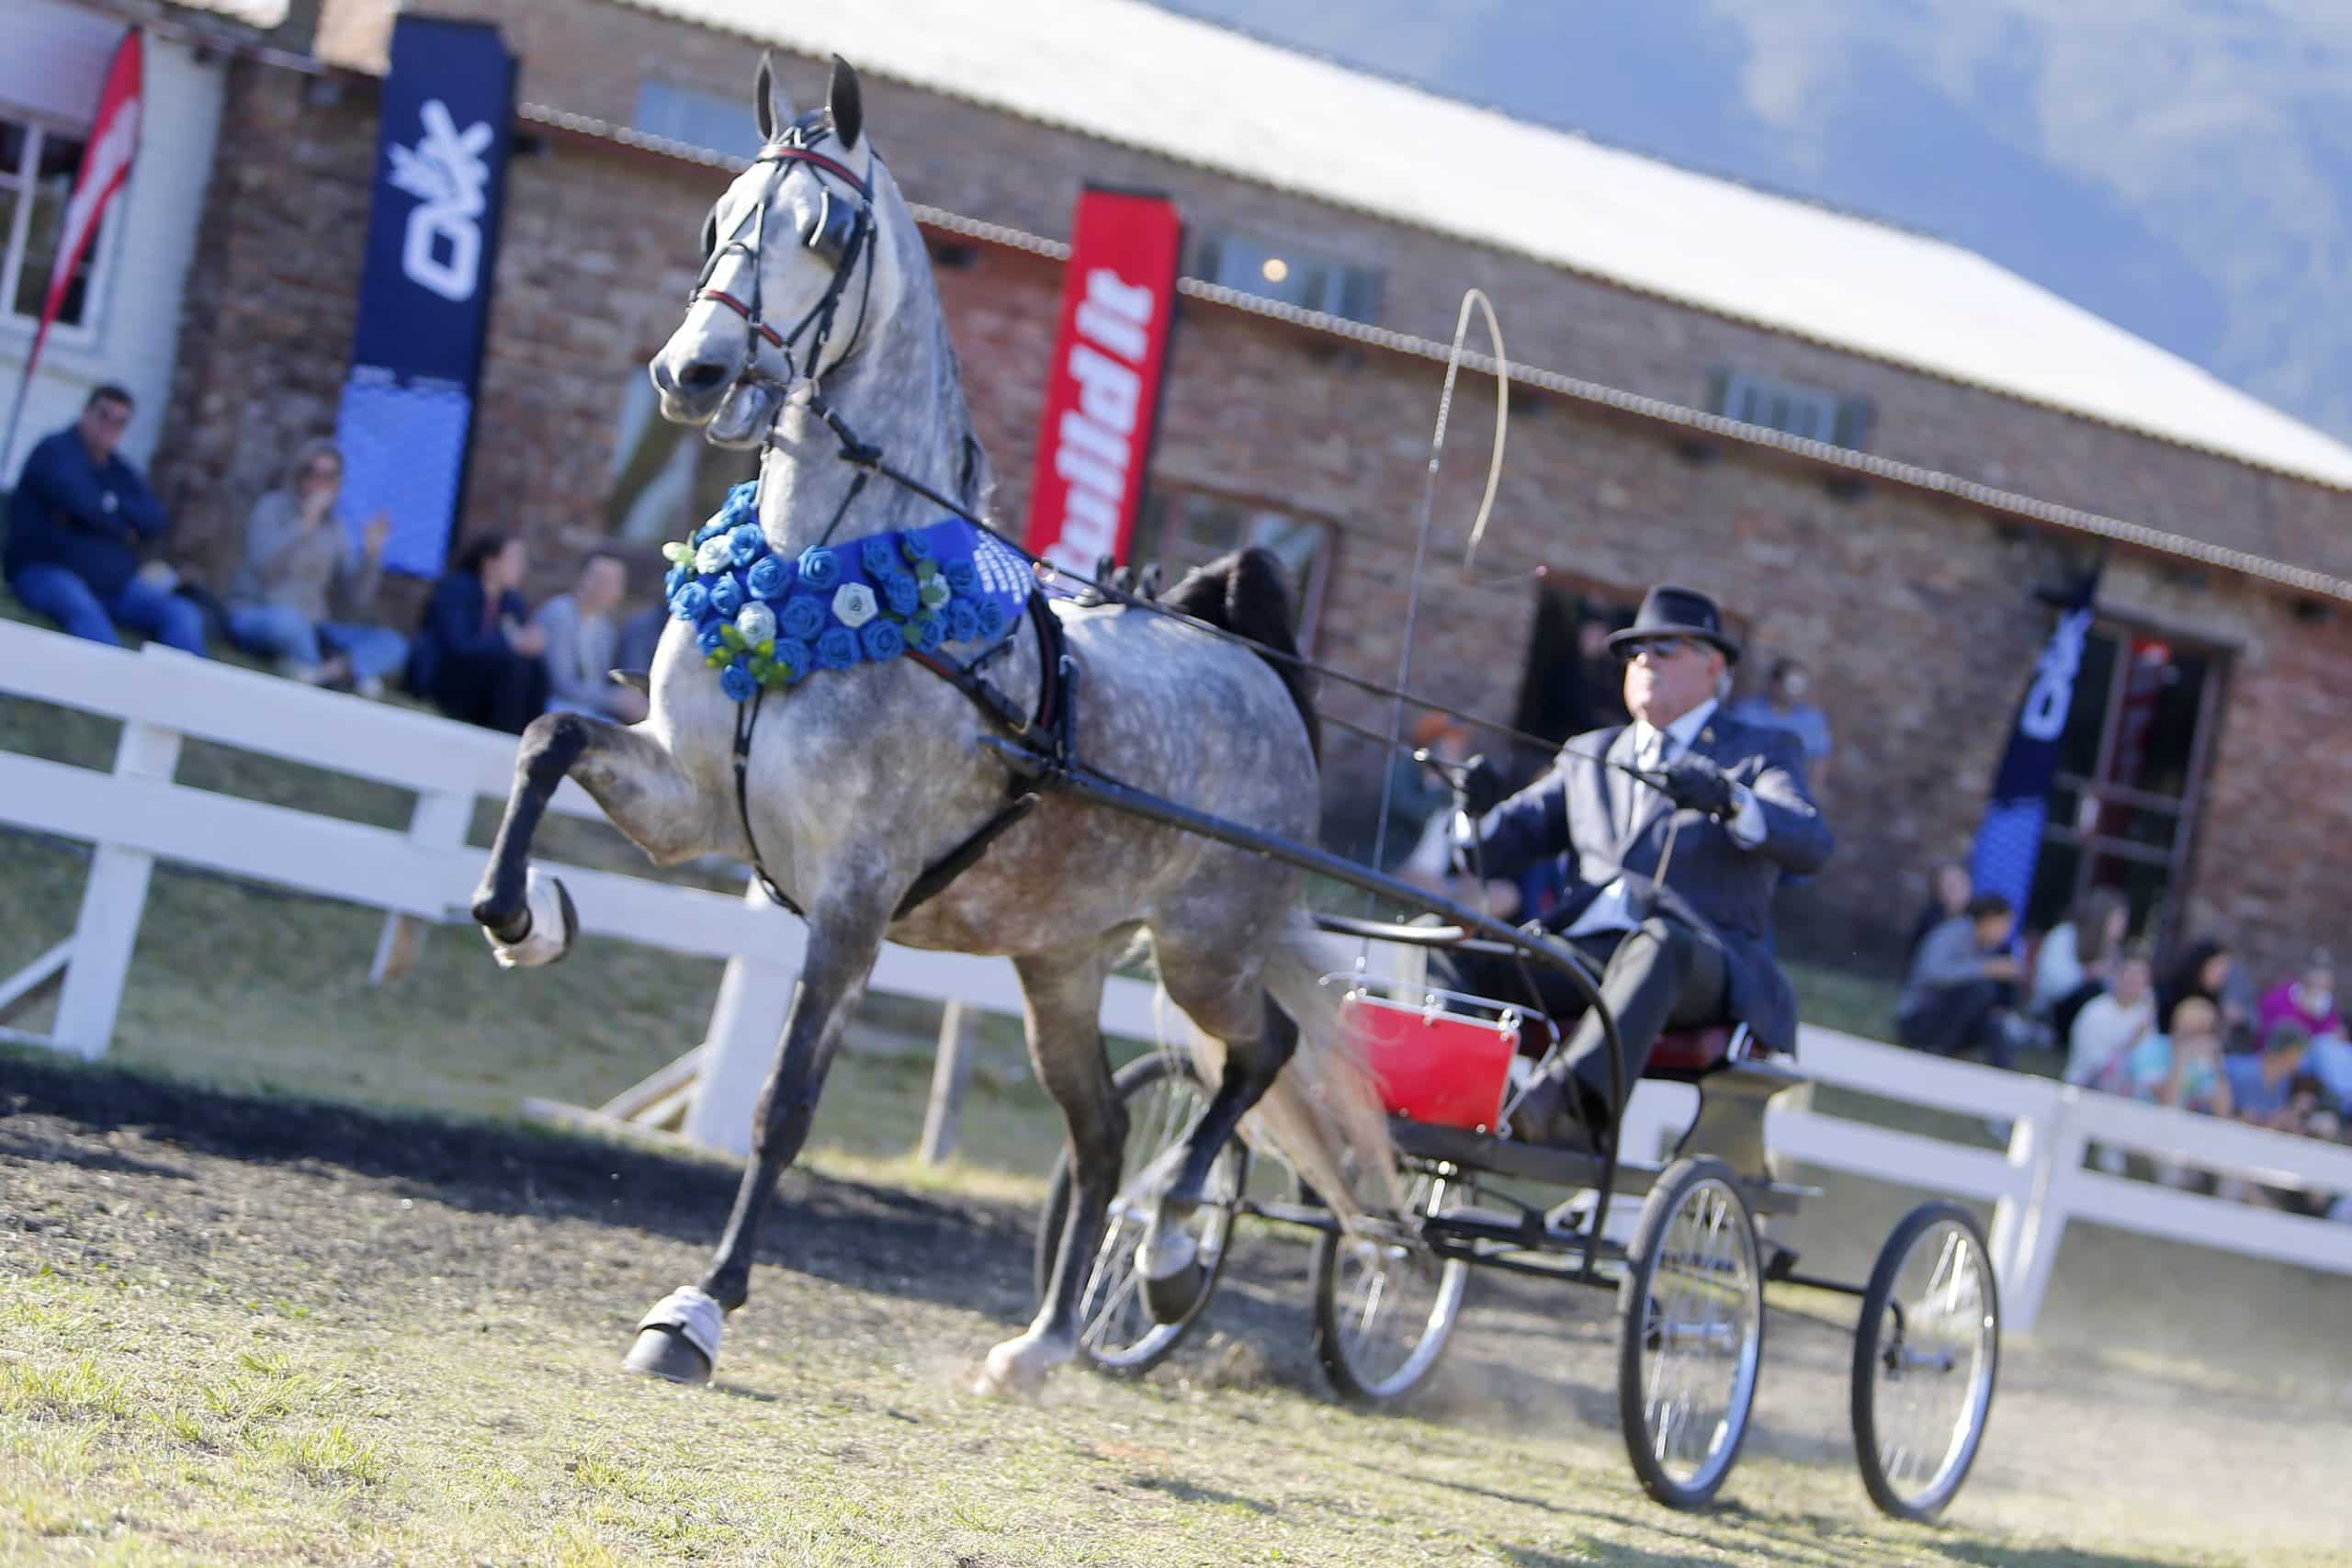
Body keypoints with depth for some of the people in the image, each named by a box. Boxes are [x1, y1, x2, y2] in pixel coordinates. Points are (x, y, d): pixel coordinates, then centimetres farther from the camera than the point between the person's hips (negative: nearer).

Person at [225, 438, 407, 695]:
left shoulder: (335, 526, 8)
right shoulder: (274, 507, -5)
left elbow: (356, 599, 3)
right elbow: (264, 566, -23)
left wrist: (372, 553, -11)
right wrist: (306, 524, -26)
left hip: (309, 629, 5)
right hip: (255, 620, -5)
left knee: (393, 644, -14)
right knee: (286, 619, -41)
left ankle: (325, 671, -36)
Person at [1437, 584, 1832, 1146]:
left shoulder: (1762, 753, 15)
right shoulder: (1589, 757, 27)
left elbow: (1810, 843, -6)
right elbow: (1494, 849, 19)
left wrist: (1729, 801, -26)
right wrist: (1480, 808, -7)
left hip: (1704, 971, -4)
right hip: (1577, 955, 4)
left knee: (1655, 943, -40)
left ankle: (1577, 1100, -61)